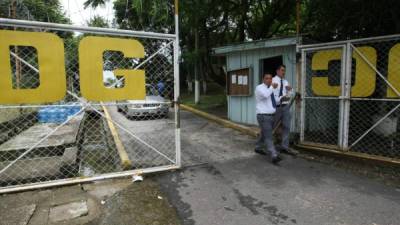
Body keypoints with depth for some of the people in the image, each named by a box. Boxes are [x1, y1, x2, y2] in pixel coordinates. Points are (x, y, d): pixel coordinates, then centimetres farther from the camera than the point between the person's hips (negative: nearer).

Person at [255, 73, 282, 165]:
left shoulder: (270, 89, 14)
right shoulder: (259, 88, -11)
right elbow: (265, 95, -32)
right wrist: (272, 87, -18)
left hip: (271, 116, 9)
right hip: (263, 117, -9)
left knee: (264, 134, 21)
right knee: (268, 137, -13)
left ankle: (257, 148, 40)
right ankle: (274, 156, -18)